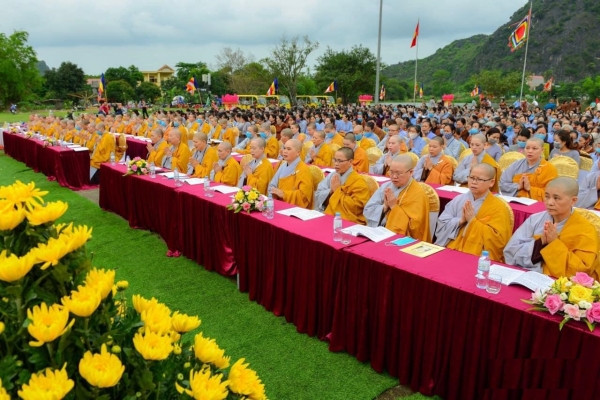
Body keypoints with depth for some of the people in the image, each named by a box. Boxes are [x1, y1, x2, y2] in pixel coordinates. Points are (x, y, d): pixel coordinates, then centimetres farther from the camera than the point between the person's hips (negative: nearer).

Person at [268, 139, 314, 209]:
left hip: (295, 208, -6)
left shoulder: (303, 170, -8)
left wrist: (284, 194, -21)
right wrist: (274, 192, -5)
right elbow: (273, 185, 16)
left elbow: (304, 194, -16)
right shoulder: (281, 164, 14)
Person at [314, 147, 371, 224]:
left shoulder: (359, 182, -8)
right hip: (328, 217, 6)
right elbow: (318, 196, 8)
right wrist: (330, 191, -10)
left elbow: (354, 207, -18)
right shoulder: (331, 175, 10)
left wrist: (337, 190, -13)